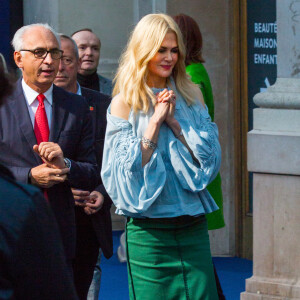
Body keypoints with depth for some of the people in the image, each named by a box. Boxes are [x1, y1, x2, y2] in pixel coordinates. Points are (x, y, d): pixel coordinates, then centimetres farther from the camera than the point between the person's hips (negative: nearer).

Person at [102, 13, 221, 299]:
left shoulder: (192, 96, 9)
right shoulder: (125, 102, -3)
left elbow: (210, 156, 2)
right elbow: (128, 171, -9)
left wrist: (174, 122, -8)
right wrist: (155, 121, -13)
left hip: (193, 224, 3)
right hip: (148, 230, -3)